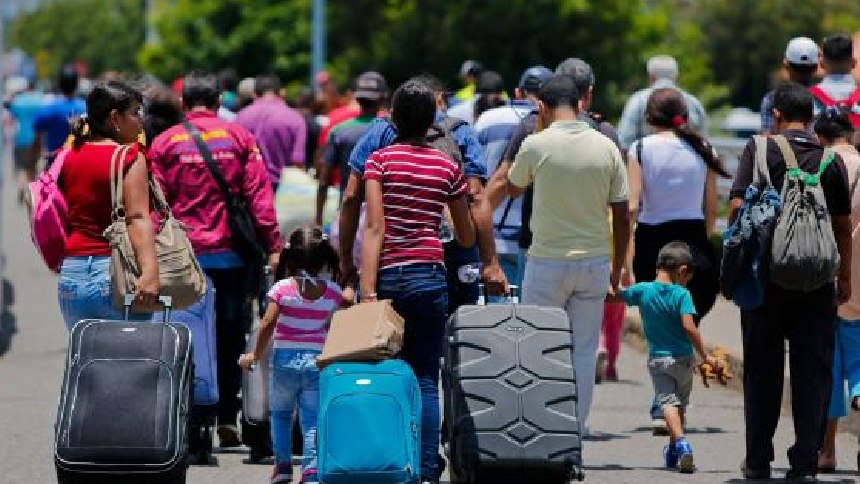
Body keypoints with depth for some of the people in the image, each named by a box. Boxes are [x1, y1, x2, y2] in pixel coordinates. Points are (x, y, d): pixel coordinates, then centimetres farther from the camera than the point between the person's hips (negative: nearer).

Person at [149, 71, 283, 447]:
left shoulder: (165, 142, 2)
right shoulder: (239, 138, 3)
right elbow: (259, 196, -3)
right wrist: (272, 246, -2)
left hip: (182, 257, 0)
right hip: (231, 256, 0)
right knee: (230, 337, 7)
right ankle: (227, 418, 3)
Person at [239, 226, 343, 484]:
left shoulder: (282, 288, -7)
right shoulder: (333, 292, -1)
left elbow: (268, 324, -10)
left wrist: (256, 355, 1)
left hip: (285, 358, -1)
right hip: (317, 360, 1)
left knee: (280, 413, 18)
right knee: (312, 419, 0)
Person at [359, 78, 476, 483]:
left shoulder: (380, 160, -1)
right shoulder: (448, 167, 6)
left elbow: (374, 227, -9)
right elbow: (467, 237, 14)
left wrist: (368, 289, -13)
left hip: (388, 275, -1)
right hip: (430, 277, 1)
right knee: (426, 380, 2)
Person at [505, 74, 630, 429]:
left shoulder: (536, 145, -8)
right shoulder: (606, 147, 0)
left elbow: (513, 189, 12)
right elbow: (622, 216, 2)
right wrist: (617, 268, 12)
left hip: (548, 261, -3)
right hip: (595, 261, 3)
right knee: (583, 350, 8)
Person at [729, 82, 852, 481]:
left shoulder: (759, 150, -3)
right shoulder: (831, 160, 2)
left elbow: (738, 207, -10)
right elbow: (842, 224, 5)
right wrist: (845, 276, 15)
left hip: (764, 274, 0)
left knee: (762, 370, 9)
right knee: (812, 371, 4)